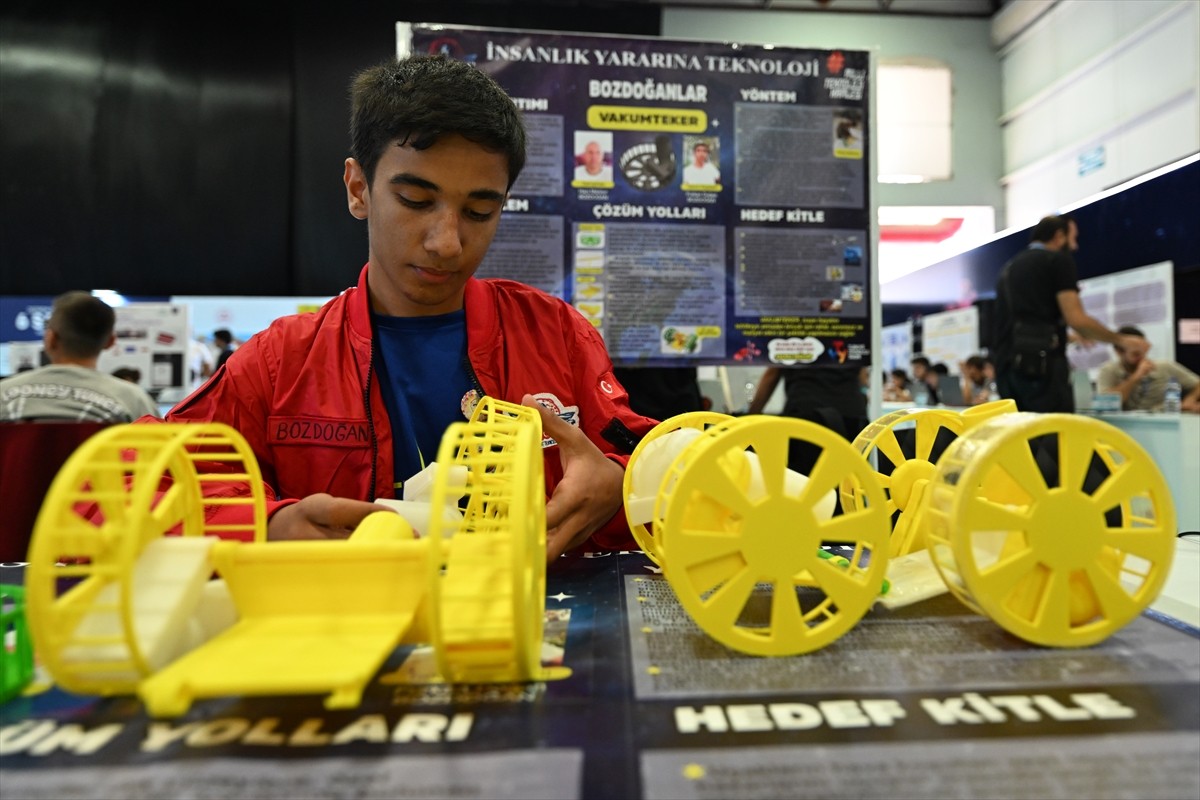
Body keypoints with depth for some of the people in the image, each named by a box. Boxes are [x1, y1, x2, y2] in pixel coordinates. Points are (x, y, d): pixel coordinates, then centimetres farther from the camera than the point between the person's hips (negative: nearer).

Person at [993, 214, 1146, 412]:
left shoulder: (1009, 268, 22)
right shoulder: (1059, 259, 2)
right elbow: (1076, 318, -8)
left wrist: (1069, 337, 42)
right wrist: (1121, 339, 7)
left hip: (1006, 366, 7)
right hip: (1043, 366, -7)